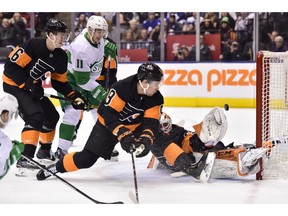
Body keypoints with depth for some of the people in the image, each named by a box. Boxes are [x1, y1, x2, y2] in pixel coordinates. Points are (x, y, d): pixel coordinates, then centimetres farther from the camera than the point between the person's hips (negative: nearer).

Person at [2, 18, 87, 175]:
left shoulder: (61, 57, -1)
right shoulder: (33, 46, -24)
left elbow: (59, 81, 9)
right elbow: (11, 66, -24)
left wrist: (75, 96, -3)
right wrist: (28, 85, -26)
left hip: (33, 88, 9)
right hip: (14, 85, -9)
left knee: (52, 116, 15)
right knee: (35, 115, -26)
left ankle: (44, 150, 38)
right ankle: (25, 158, -32)